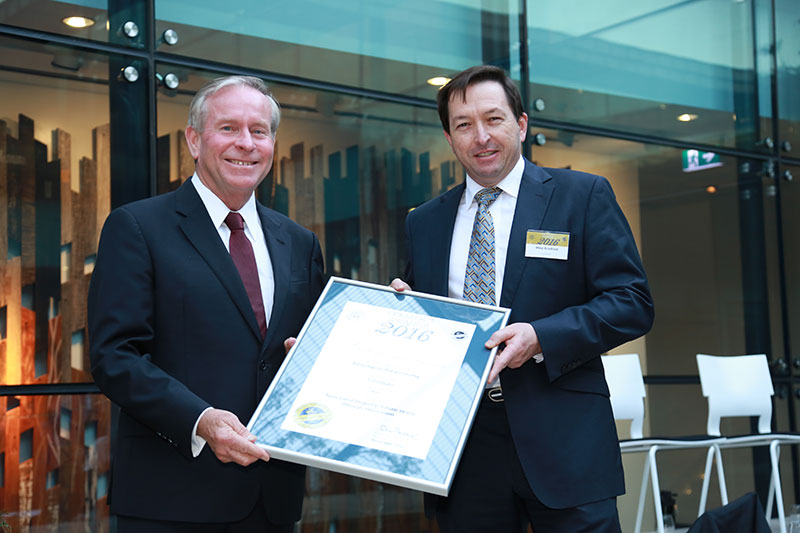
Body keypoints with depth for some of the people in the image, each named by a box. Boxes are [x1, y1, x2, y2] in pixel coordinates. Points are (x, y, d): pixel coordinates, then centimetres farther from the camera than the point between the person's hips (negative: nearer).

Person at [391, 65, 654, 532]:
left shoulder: (584, 196, 2)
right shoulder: (424, 222, 13)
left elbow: (633, 302, -5)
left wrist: (540, 338, -17)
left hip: (562, 444, -3)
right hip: (463, 452, 3)